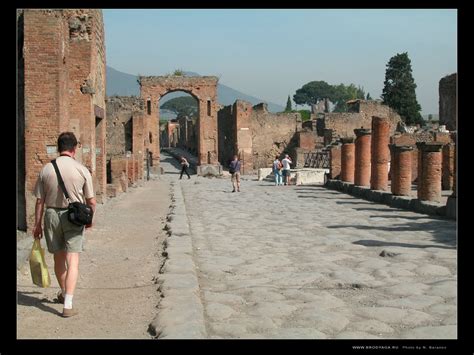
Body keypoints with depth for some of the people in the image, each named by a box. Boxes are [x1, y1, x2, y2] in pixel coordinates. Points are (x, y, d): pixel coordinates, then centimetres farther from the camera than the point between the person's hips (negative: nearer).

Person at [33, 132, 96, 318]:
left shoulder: (46, 169, -3)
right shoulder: (82, 170, -8)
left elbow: (40, 201, 0)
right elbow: (91, 201, -4)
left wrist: (37, 224, 10)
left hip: (52, 215, 3)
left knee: (58, 257, 19)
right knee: (72, 260, -1)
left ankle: (63, 293, 39)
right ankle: (68, 304, -8)